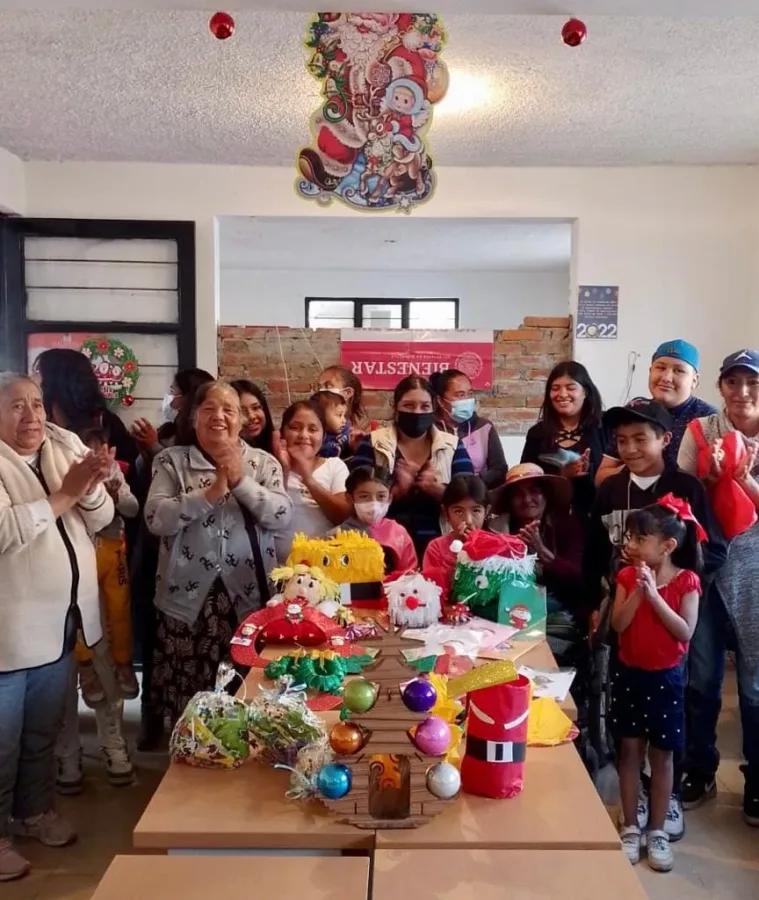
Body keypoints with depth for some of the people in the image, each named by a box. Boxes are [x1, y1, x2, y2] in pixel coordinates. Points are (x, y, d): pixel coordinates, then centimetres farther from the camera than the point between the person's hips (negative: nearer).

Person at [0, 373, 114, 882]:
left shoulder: (68, 447, 4)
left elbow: (100, 520, 3)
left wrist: (90, 488, -17)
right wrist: (63, 496, -24)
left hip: (61, 620, 6)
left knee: (44, 730, 22)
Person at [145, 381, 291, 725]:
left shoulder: (263, 462, 7)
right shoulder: (172, 460, 4)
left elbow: (282, 515, -6)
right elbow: (156, 519, -9)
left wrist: (241, 481, -16)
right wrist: (209, 493, -17)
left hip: (249, 596, 1)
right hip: (187, 597, 0)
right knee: (187, 700, 5)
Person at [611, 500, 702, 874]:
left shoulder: (686, 580, -11)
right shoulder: (627, 576, -4)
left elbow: (685, 632, -18)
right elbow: (617, 625, -11)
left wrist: (654, 595, -24)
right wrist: (638, 591, -23)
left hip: (666, 677, -2)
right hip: (629, 674, 2)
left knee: (662, 754, 8)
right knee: (630, 750, 10)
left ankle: (657, 831, 23)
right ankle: (630, 828, 23)